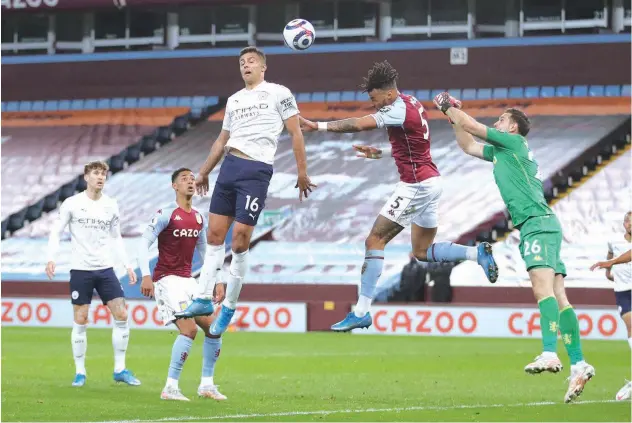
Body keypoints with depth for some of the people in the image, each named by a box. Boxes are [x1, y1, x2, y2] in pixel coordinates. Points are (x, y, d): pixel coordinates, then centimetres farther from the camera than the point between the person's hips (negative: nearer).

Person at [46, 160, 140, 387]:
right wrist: (51, 258, -15)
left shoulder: (111, 205, 8)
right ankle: (80, 372, 9)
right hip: (80, 270, -3)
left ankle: (120, 369, 4)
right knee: (80, 322, -2)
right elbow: (56, 232, -1)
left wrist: (127, 264, 9)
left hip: (106, 269, 3)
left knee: (121, 315, -5)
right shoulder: (72, 203, -2)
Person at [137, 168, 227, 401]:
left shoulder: (199, 218, 11)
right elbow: (144, 244, -14)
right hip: (167, 279, -8)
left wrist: (218, 282, 16)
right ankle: (170, 388, -13)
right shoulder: (166, 214, -10)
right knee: (189, 329, -21)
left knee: (213, 328, 3)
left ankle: (207, 384, 15)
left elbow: (205, 252, 21)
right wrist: (146, 276, -25)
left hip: (188, 280, 8)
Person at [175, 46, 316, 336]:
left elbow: (295, 133, 0)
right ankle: (205, 299, 6)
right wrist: (204, 172, 28)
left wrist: (302, 173, -6)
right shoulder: (234, 100, 20)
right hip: (229, 167, 6)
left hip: (256, 171, -6)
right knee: (215, 233, 2)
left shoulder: (279, 93, 2)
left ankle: (229, 307, -1)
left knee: (240, 238, -9)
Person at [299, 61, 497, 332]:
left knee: (374, 241, -7)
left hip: (416, 185, -10)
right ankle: (477, 252, 7)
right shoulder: (411, 104, 12)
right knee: (422, 252, 18)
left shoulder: (399, 109, -17)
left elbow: (359, 124, -27)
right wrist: (381, 154, 17)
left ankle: (361, 312, -9)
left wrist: (319, 126, -26)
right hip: (429, 180, 10)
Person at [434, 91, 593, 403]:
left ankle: (550, 354, -41)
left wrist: (449, 108, 17)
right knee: (557, 296, 1)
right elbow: (468, 145, 37)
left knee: (543, 287, -24)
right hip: (534, 227, 10)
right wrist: (453, 117, 32)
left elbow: (472, 125, 3)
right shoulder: (501, 151, 27)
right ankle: (578, 364, -5)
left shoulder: (514, 141, 2)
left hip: (537, 224, -10)